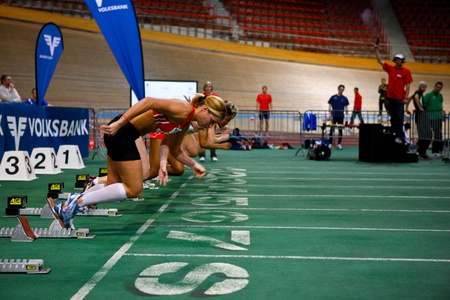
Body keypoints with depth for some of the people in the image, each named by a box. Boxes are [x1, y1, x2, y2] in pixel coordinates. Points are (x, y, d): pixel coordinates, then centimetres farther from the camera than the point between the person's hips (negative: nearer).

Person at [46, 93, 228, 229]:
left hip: (123, 135, 10)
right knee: (133, 189, -3)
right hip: (121, 131, -10)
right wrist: (119, 123, -32)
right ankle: (78, 202, -4)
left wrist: (194, 165, 14)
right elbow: (149, 102, -28)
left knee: (114, 188, 12)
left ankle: (67, 208, 11)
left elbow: (175, 150, 25)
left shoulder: (185, 123, 13)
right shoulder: (183, 110, -17)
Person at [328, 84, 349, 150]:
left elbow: (346, 108, 7)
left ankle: (339, 144, 10)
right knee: (332, 130, -2)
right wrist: (330, 115, -9)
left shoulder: (345, 98, 5)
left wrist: (346, 115, -3)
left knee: (340, 130, 4)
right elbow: (329, 106, 1)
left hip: (341, 116, 2)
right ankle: (330, 143, 2)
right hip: (334, 116, -2)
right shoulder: (333, 97, 0)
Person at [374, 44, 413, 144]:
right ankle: (393, 134, 17)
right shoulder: (390, 68, 10)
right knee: (393, 117, 11)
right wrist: (376, 49, 6)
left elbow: (408, 85, -4)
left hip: (400, 98, -4)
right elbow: (380, 61, 12)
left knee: (399, 118, -4)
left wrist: (406, 97, -11)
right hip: (390, 97, 4)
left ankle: (399, 136, -4)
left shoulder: (406, 71, -1)